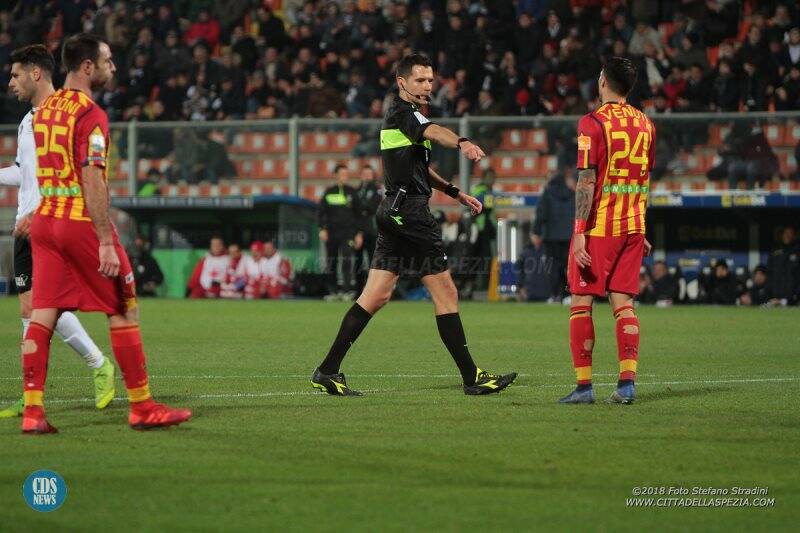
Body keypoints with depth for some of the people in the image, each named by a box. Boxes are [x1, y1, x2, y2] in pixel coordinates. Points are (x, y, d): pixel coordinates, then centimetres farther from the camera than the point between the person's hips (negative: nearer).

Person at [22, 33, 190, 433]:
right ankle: (142, 407, 7)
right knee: (124, 311, 3)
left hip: (44, 220, 8)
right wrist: (106, 242, -20)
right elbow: (91, 180, -19)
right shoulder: (90, 114, -14)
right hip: (81, 221, -8)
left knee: (42, 315, 3)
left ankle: (32, 411, -2)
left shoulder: (45, 109, 12)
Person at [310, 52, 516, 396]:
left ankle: (328, 371, 3)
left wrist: (454, 192, 32)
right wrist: (462, 144, -53)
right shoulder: (403, 113, -11)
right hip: (410, 211, -10)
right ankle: (472, 377, -1)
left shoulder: (398, 115, 20)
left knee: (376, 296, 7)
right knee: (446, 293, -4)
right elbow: (433, 131, -34)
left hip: (393, 213, 10)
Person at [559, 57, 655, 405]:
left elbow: (587, 182, -14)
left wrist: (580, 232, -14)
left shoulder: (594, 122, -10)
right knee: (623, 303, 6)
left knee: (581, 302, 1)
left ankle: (584, 386, -1)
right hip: (632, 227, 6)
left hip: (599, 226, -5)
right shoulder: (645, 124, 10)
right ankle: (627, 383, -3)